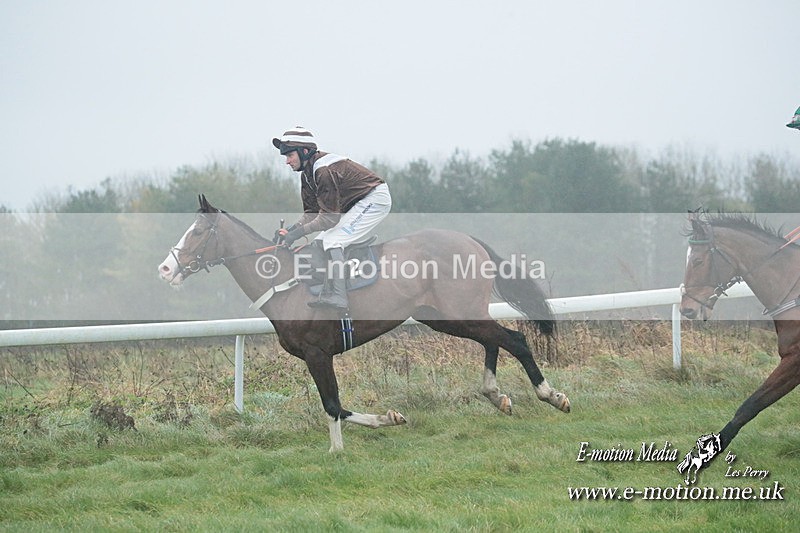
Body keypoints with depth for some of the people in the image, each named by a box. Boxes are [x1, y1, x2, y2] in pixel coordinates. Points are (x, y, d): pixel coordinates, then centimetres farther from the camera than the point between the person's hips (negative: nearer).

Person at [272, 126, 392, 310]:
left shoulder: (325, 171, -26)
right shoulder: (307, 173, 6)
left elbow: (329, 217, -26)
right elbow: (311, 212, 7)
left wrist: (299, 232, -24)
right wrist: (291, 229, -9)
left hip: (375, 199, -11)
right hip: (357, 204, 11)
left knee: (332, 240, -21)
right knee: (320, 242, 8)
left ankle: (338, 296, -31)